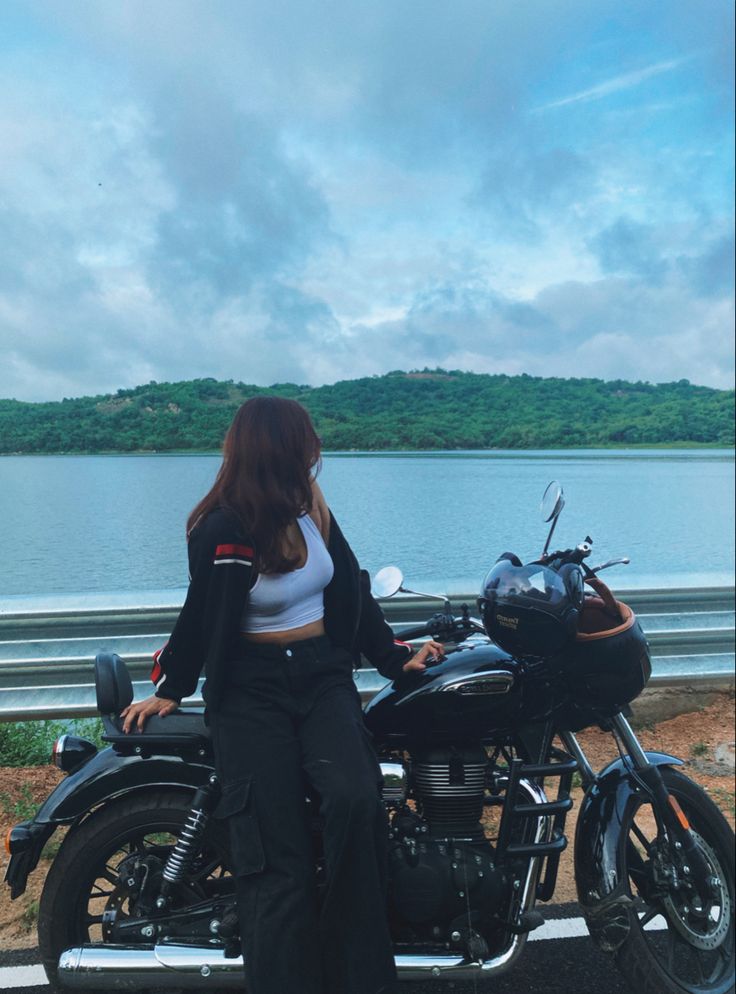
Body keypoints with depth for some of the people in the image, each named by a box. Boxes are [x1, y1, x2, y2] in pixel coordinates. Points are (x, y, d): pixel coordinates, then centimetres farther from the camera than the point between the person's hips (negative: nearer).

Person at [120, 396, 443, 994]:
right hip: (250, 691, -3)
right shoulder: (223, 533, -12)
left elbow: (351, 591, 12)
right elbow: (201, 619, -1)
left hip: (323, 676, 4)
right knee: (279, 854, -8)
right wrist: (171, 690, 8)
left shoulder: (313, 512, 5)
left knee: (356, 800, -21)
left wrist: (396, 657, 11)